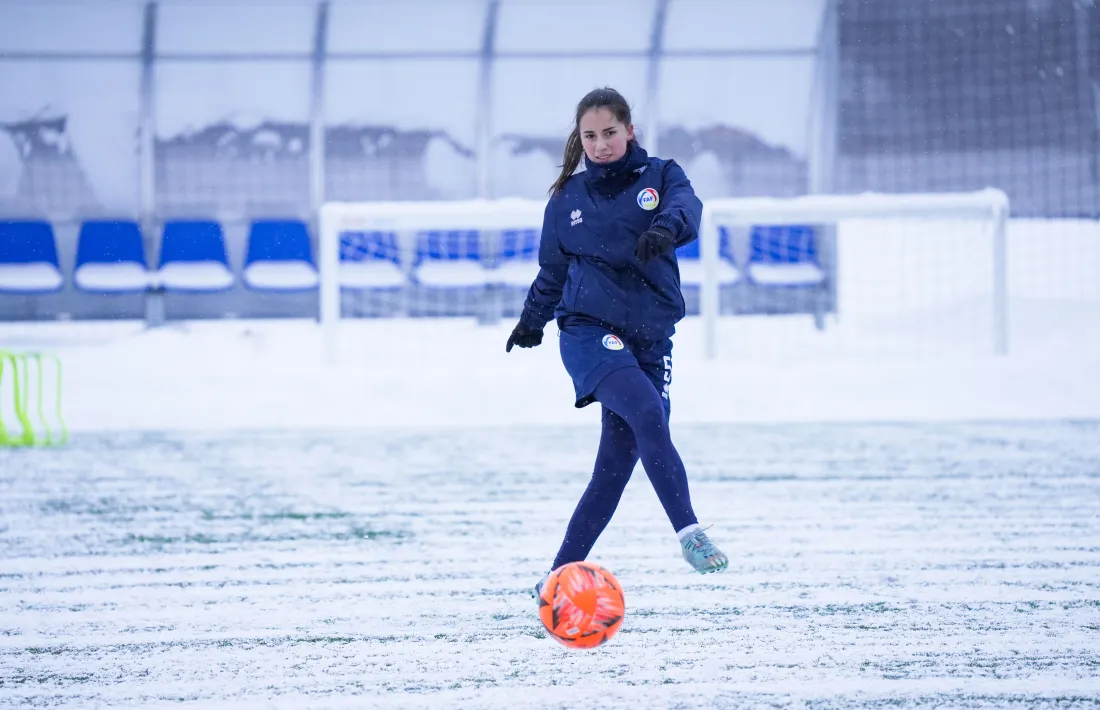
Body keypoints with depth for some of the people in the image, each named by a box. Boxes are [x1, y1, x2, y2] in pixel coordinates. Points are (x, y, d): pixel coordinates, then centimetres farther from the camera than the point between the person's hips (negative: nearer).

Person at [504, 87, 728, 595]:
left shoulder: (660, 176, 6)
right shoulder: (568, 198, 10)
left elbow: (686, 208, -17)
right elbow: (553, 270, 24)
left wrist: (665, 228, -38)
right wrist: (533, 321, 31)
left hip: (648, 341, 2)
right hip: (588, 330, -2)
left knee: (617, 465, 0)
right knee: (648, 413, -29)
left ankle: (560, 576, 9)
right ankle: (689, 532, -33)